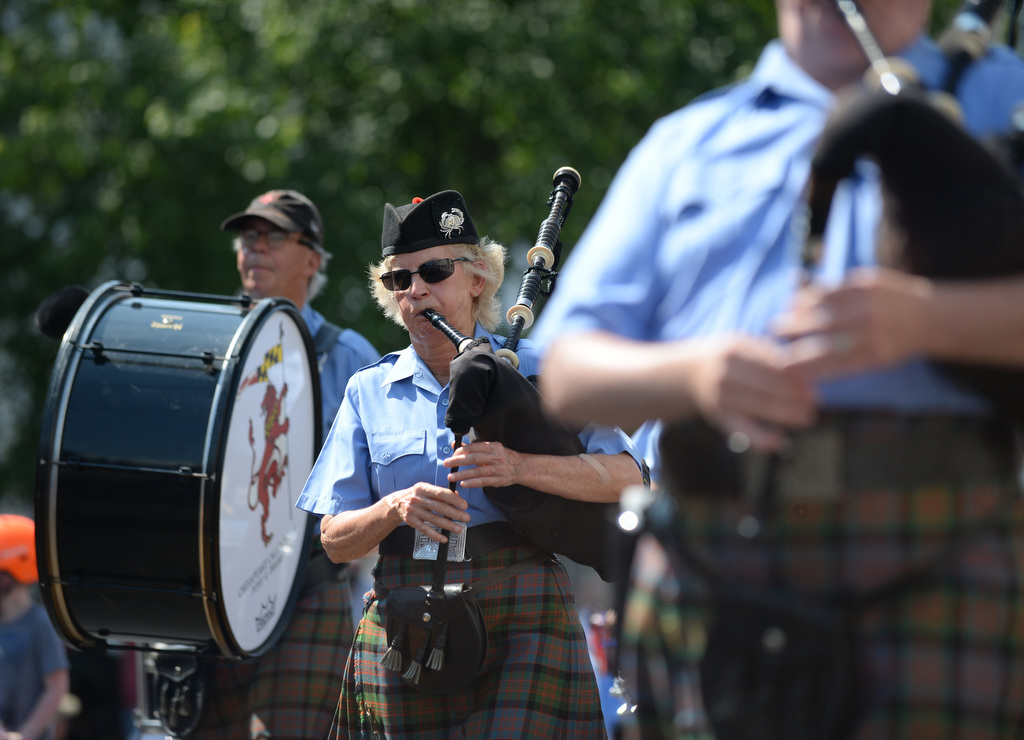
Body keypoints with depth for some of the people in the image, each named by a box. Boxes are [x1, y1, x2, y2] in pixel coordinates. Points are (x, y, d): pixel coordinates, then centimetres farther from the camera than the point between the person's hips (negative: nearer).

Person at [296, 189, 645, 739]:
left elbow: (626, 476, -5)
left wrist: (519, 467, -19)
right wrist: (395, 508, -13)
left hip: (521, 622, -2)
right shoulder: (369, 393, 12)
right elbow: (335, 541, 8)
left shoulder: (535, 372, 7)